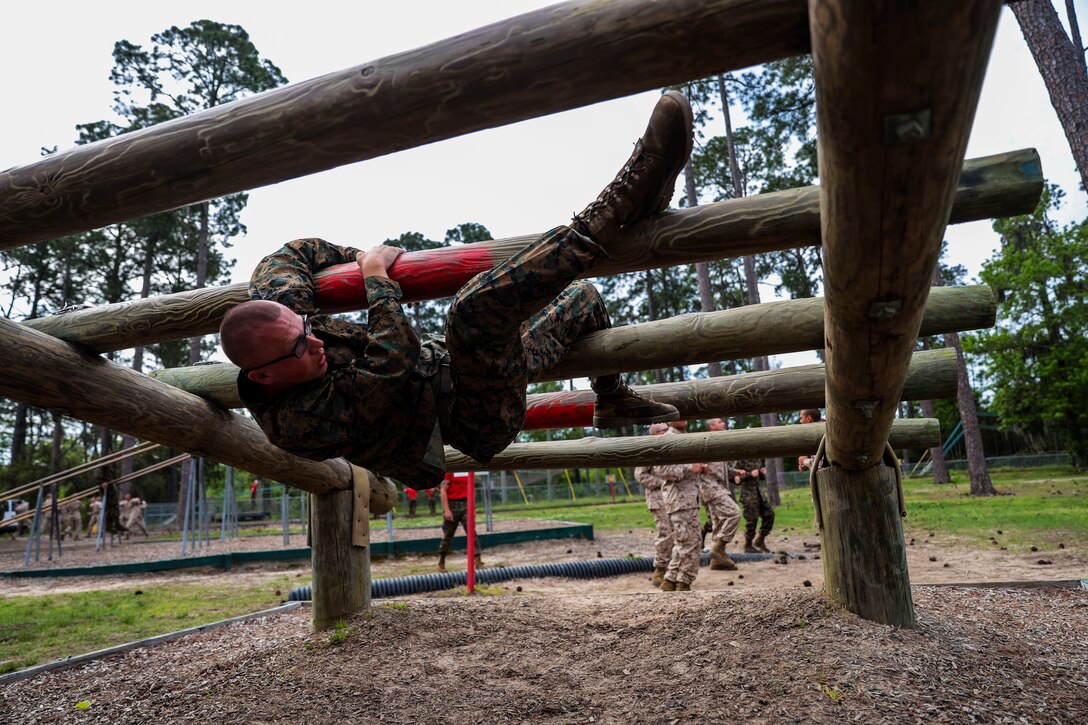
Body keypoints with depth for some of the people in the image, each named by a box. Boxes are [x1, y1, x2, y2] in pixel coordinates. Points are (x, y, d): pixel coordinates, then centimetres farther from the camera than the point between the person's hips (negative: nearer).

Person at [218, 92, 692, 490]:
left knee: (582, 298, 19)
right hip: (481, 421, -9)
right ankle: (617, 209, -33)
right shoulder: (299, 422, -29)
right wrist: (377, 278, -22)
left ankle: (611, 399, 37)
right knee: (477, 307, -41)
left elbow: (290, 254, 11)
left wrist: (360, 257, 2)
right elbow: (395, 360, -34)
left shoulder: (279, 315, -8)